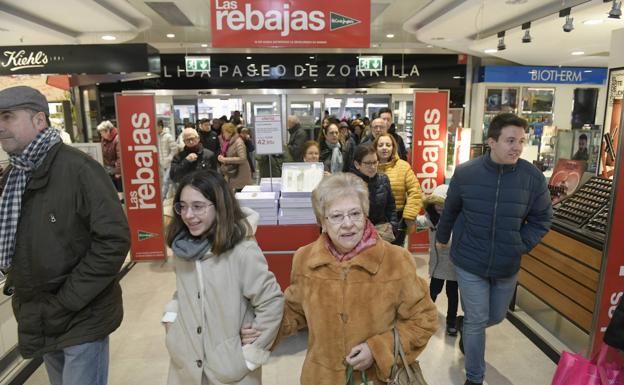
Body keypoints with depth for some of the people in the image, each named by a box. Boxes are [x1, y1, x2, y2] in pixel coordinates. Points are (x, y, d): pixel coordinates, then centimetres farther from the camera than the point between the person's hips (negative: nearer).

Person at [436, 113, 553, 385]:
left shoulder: (533, 177, -12)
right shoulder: (465, 173, -12)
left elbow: (542, 219, 1)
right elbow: (450, 210, 4)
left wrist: (521, 246, -9)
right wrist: (442, 237, 15)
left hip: (507, 266, 3)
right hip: (470, 263, -2)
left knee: (496, 317, 21)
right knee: (477, 321, 4)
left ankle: (463, 324, 54)